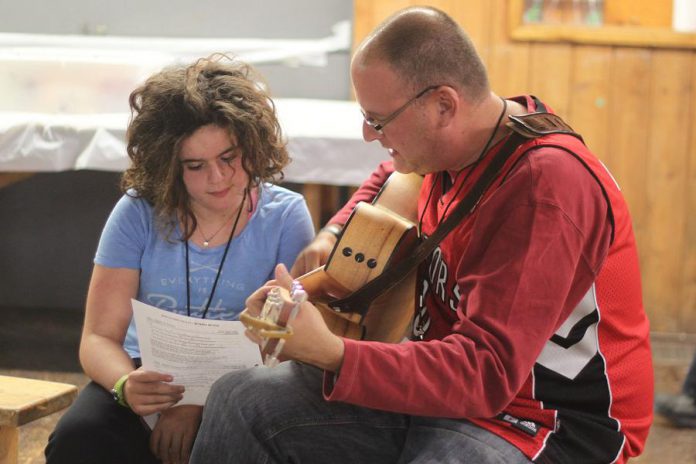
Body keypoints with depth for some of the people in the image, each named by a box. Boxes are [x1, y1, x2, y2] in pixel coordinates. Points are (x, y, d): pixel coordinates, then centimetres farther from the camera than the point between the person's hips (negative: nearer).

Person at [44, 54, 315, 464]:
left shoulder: (285, 217, -3)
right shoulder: (138, 213, -1)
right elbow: (99, 338, -2)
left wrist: (202, 403, -23)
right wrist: (126, 385, -27)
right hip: (148, 376, 1)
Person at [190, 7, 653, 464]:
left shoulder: (546, 185, -25)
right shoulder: (451, 145, 2)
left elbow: (486, 372, -29)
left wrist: (332, 354, -38)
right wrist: (334, 236, 10)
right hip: (444, 386, 9)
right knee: (238, 399, -2)